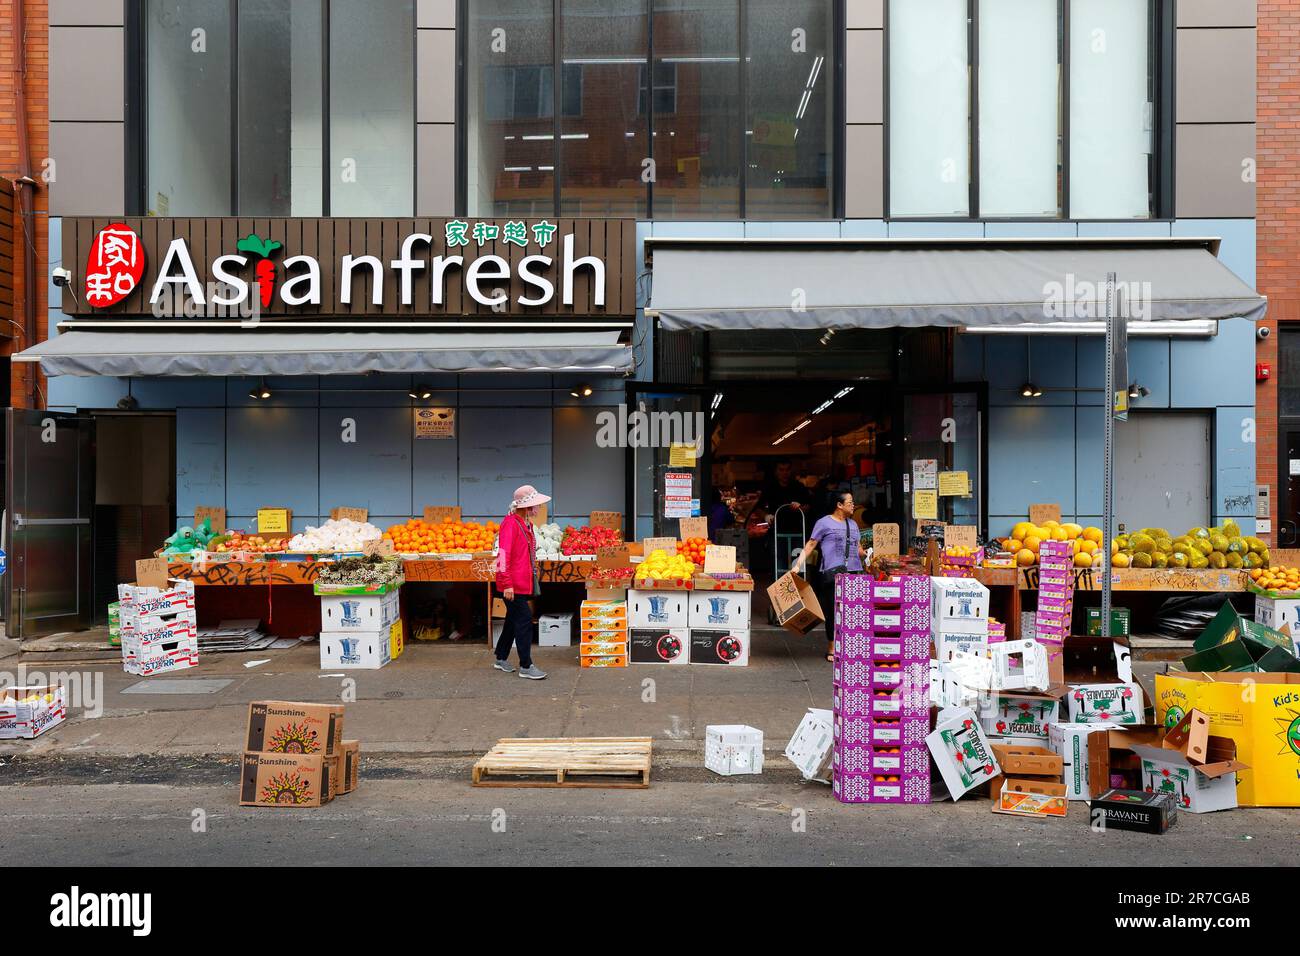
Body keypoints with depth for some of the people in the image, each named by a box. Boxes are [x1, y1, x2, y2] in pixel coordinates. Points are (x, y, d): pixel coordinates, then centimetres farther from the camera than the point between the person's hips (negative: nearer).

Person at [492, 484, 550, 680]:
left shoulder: (526, 523, 12)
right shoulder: (511, 523, -18)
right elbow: (503, 554, -23)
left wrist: (533, 575, 22)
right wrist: (507, 584, -25)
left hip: (523, 581, 10)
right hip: (514, 584, -10)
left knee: (513, 619, 17)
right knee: (524, 620, -7)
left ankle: (501, 659, 29)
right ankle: (526, 666, -1)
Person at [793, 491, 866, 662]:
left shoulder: (853, 524, 22)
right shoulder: (824, 523, 3)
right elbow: (810, 545, 1)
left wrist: (866, 553, 2)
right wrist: (798, 565, -7)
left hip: (854, 572, 6)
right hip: (832, 572, -6)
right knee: (833, 611, -4)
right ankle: (831, 649, 5)